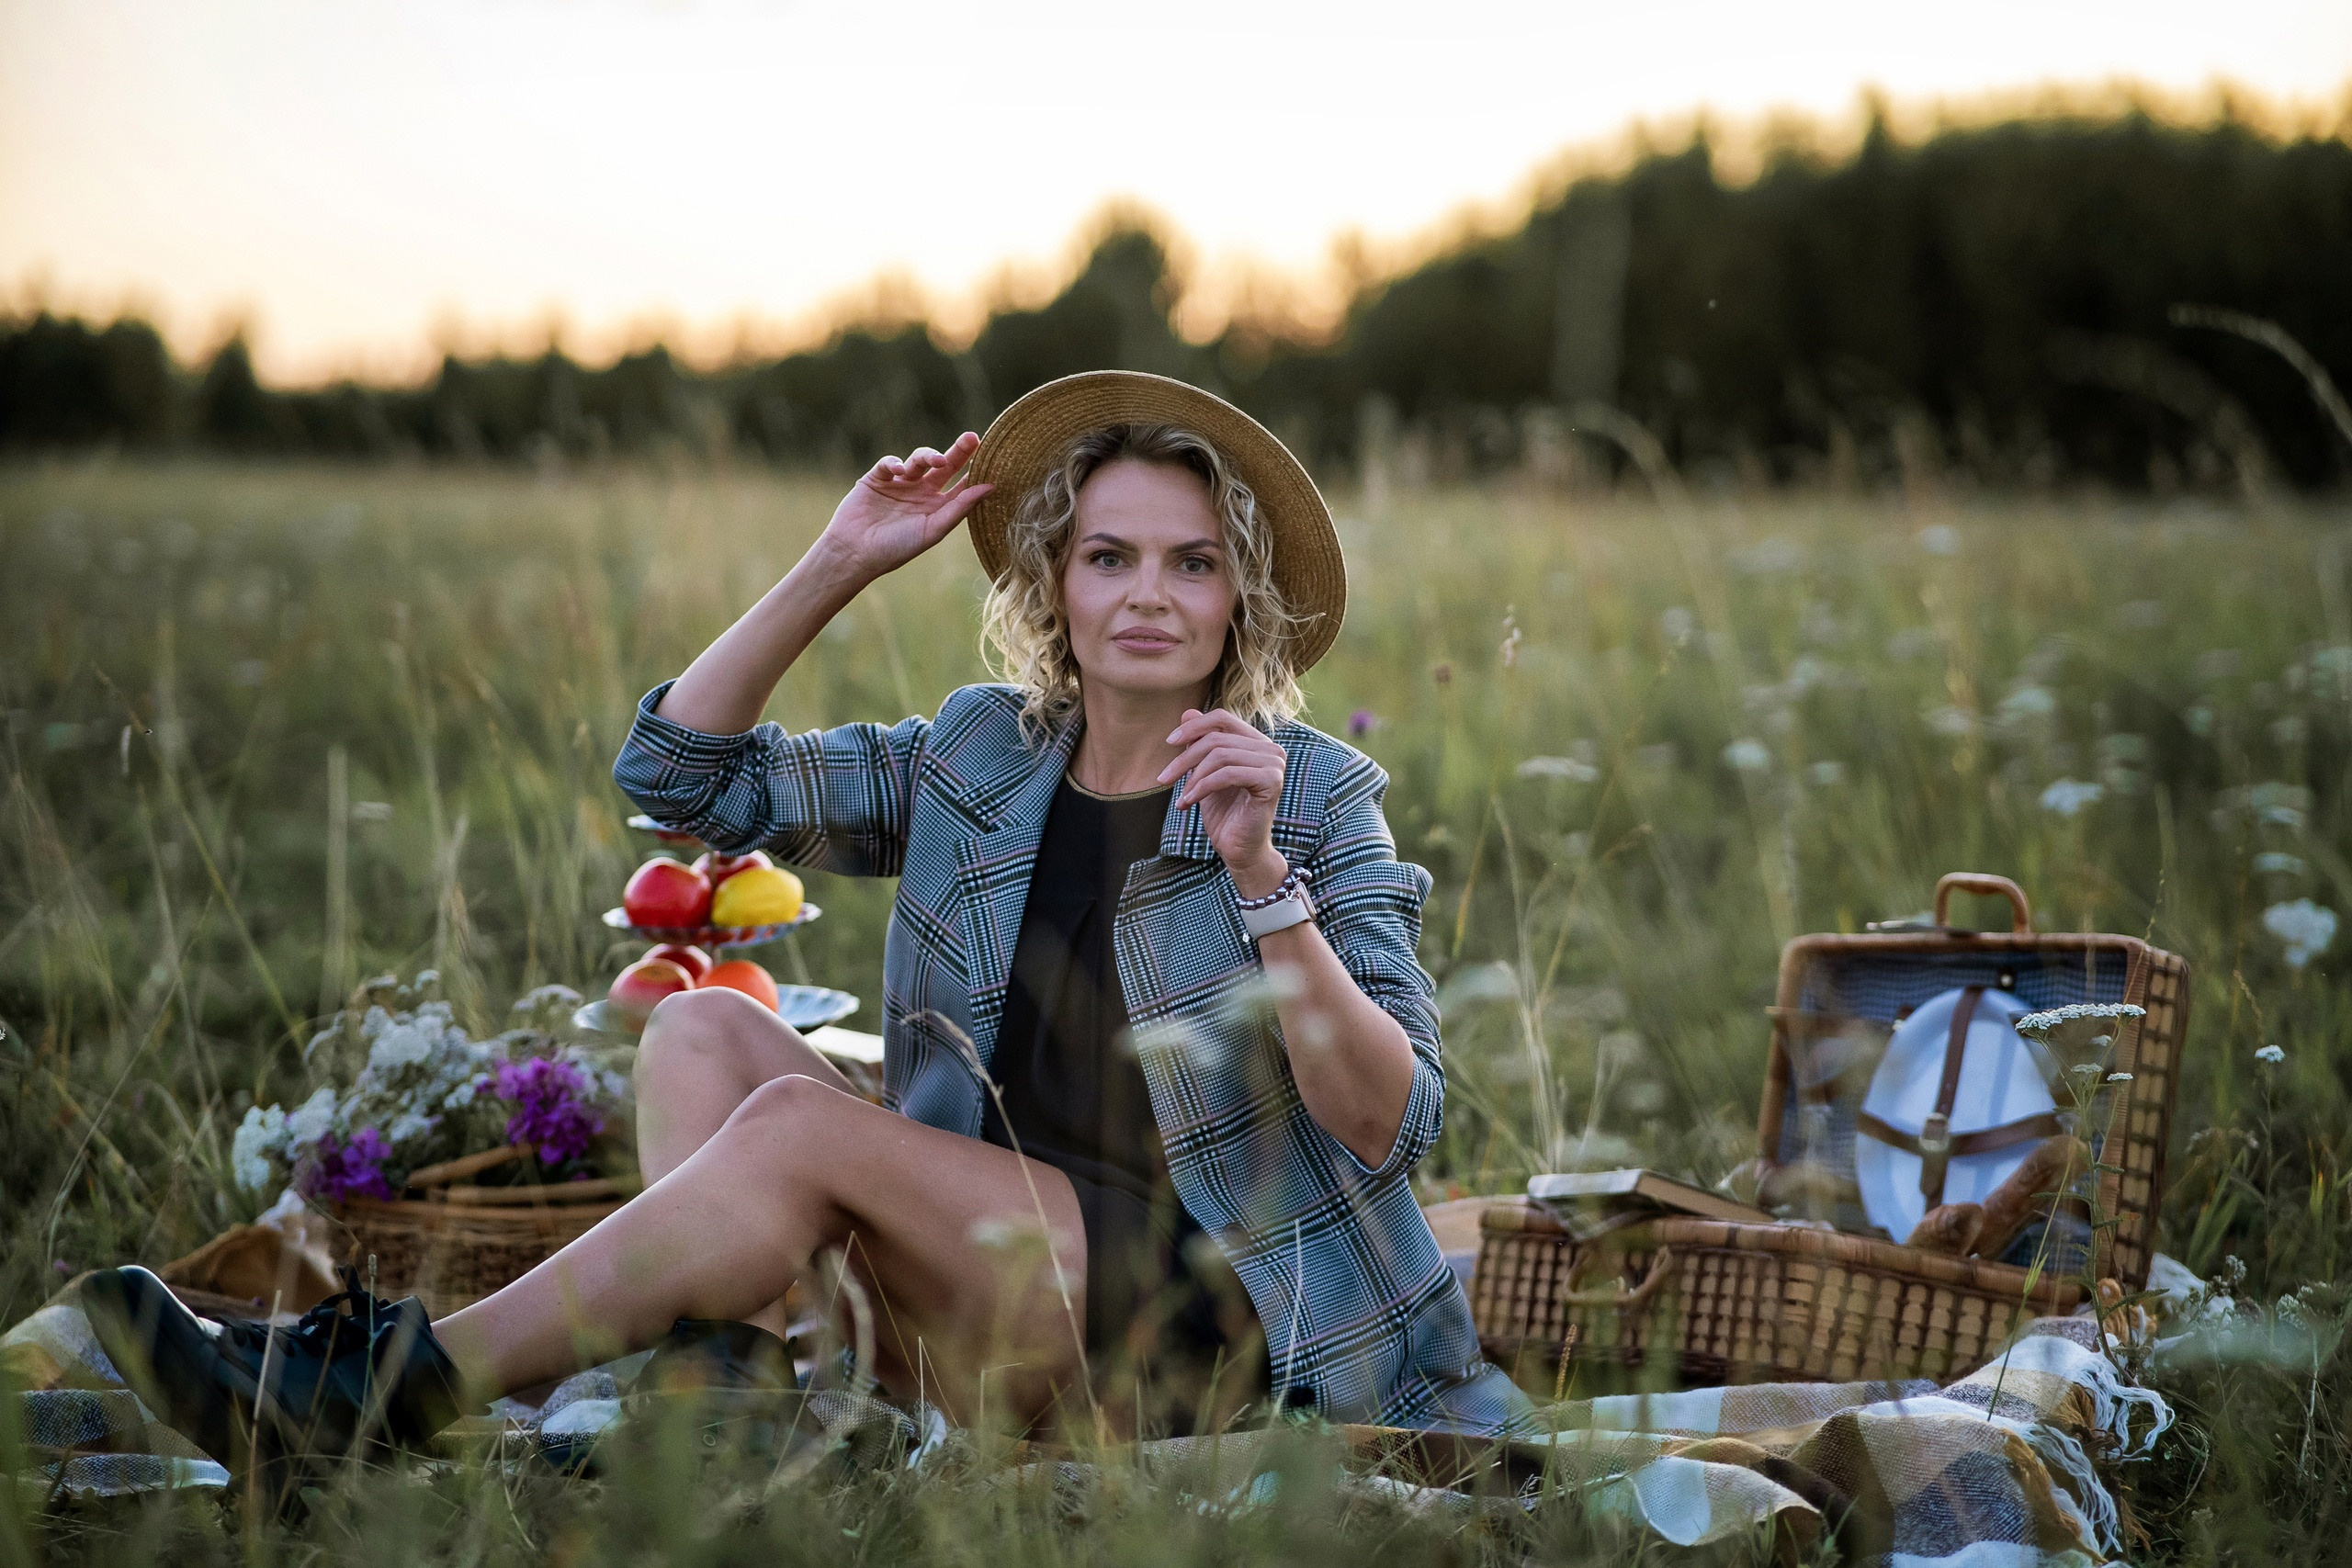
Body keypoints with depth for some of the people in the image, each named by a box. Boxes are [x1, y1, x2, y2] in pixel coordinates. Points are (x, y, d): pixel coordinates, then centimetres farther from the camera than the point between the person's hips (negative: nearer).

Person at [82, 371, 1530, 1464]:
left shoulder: (1317, 797, -4)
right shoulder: (981, 759, 9)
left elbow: (1391, 1126, -13)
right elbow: (680, 767, 8)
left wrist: (1257, 873, -26)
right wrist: (840, 567, -1)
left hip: (1219, 1317, -6)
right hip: (996, 1292, 6)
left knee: (802, 1122, -23)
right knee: (707, 1026, -9)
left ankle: (407, 1383, -19)